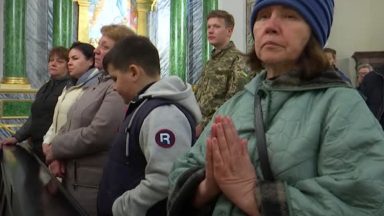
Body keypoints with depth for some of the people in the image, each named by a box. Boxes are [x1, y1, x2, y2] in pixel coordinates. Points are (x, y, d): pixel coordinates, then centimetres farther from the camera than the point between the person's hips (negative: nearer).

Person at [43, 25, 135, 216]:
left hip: (96, 185, -9)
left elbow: (97, 134, -26)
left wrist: (56, 148, -12)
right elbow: (71, 124, 13)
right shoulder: (98, 82, 12)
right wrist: (59, 155, -5)